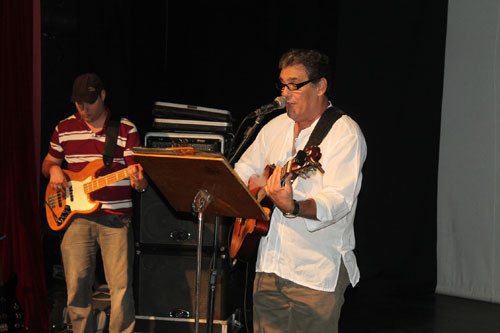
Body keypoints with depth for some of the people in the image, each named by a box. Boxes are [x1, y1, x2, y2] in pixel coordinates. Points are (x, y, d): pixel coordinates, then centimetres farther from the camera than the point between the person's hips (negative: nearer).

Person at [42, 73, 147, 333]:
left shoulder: (126, 130, 2)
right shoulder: (64, 128, 10)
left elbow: (140, 178, -1)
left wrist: (139, 181, -24)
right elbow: (47, 163, 23)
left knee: (121, 287, -9)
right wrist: (53, 170, 0)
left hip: (116, 218, -2)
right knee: (76, 286, -2)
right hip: (77, 215, 2)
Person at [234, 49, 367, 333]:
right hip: (269, 266, 6)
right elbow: (245, 168, 24)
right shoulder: (276, 127, 12)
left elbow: (339, 201, -22)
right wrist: (254, 184, 1)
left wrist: (293, 208, -39)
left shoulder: (345, 134, -10)